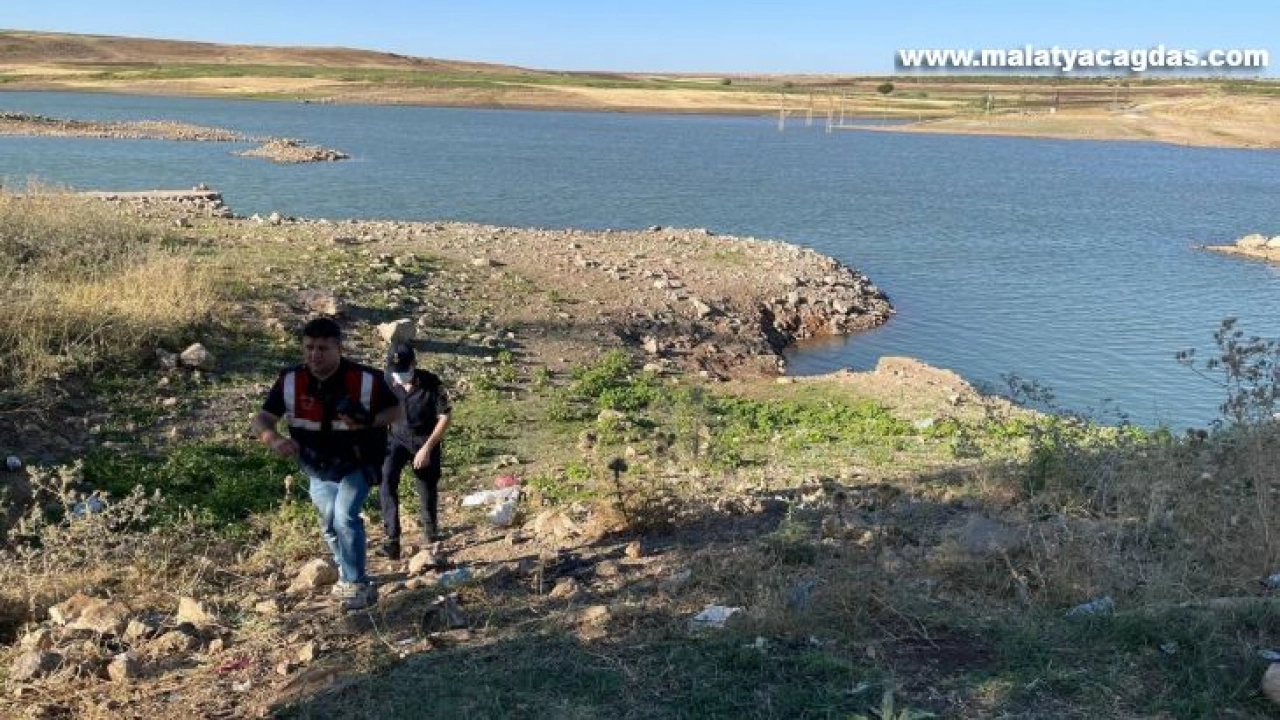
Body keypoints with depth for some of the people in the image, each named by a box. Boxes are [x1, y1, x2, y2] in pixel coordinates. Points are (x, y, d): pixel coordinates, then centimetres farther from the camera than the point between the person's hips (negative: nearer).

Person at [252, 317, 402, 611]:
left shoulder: (366, 379, -24)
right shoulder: (290, 381, -18)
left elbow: (395, 411, -10)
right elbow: (262, 419, -14)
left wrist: (367, 422, -31)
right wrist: (274, 439, -38)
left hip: (356, 465, -4)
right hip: (318, 469, 4)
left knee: (345, 518, -22)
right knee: (329, 526, 19)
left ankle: (358, 584, -7)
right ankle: (346, 574, 43)